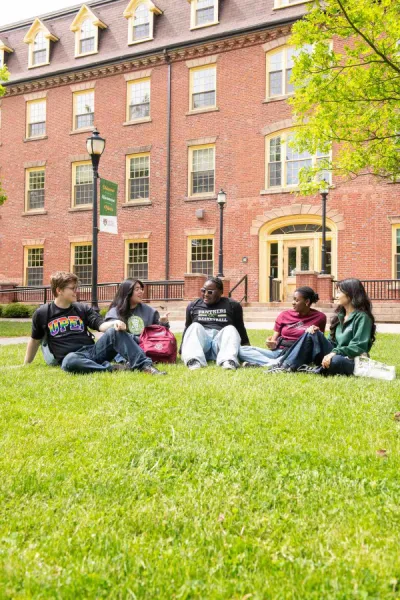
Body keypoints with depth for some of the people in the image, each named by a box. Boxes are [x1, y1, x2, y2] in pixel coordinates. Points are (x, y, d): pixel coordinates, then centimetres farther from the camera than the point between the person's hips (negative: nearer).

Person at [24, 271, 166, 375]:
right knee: (70, 362, -42)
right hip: (71, 356, -3)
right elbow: (35, 340, 20)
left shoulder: (83, 309, 12)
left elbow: (102, 325, -1)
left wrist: (115, 322, -24)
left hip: (93, 351, 3)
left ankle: (145, 366, -33)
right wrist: (26, 365, 24)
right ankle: (113, 369, -31)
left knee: (115, 331, -24)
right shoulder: (42, 313, 7)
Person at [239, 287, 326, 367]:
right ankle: (273, 363, -31)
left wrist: (315, 331, -13)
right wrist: (271, 343, -12)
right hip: (278, 351, 4)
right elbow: (274, 338, 12)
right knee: (241, 350, -17)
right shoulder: (285, 315, 12)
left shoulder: (319, 317, 6)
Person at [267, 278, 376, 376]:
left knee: (335, 361, -42)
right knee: (312, 334, -8)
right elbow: (333, 341, 12)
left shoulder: (362, 317, -10)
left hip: (353, 363, -7)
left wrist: (335, 353, -30)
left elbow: (359, 347, -20)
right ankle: (287, 366, -19)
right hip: (336, 356, 8)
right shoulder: (340, 315, 14)